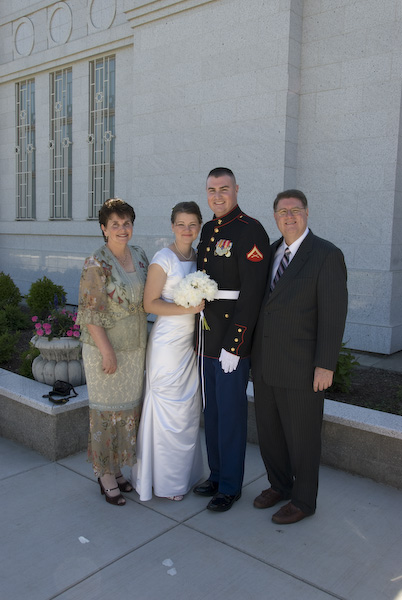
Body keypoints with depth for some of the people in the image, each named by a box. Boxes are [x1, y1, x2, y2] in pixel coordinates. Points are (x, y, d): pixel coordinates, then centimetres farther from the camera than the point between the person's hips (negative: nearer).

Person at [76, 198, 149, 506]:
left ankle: (116, 468, 33)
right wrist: (108, 353, -17)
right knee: (108, 410, 5)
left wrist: (142, 343, 11)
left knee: (129, 407, 15)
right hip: (105, 348, -6)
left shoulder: (139, 255, 4)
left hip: (135, 347, 7)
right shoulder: (96, 264, -16)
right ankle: (106, 475, 24)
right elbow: (90, 313, -17)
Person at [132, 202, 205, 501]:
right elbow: (150, 303, -14)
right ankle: (165, 480, 17)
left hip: (193, 342, 7)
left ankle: (186, 472, 31)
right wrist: (187, 308, -23)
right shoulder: (163, 259, -11)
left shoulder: (199, 257, 10)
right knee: (168, 409, 1)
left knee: (190, 408, 15)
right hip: (169, 340, -7)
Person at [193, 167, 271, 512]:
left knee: (231, 412, 4)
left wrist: (233, 346, -20)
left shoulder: (251, 231, -13)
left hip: (233, 340, -8)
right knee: (211, 410, 17)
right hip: (207, 339, 8)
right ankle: (216, 475, 34)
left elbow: (252, 293, -18)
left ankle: (230, 486, 21)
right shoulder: (208, 230, 13)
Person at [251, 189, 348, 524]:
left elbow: (333, 314, -14)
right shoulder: (270, 252, 9)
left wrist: (325, 366, -17)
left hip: (301, 367, -6)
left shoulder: (327, 255, -11)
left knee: (302, 436, 8)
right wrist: (254, 352, 12)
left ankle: (303, 501, 29)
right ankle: (280, 485, 40)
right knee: (269, 430, 18)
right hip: (265, 364, 7)